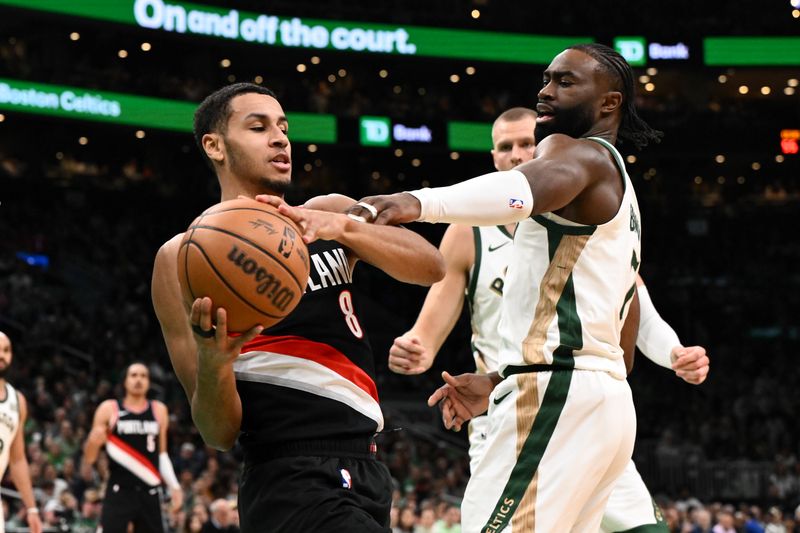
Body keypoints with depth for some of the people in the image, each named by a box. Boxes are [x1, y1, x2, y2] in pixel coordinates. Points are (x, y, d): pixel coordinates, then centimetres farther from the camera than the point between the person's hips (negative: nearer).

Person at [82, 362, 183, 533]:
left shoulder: (159, 410, 10)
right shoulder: (109, 409, 1)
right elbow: (88, 460, 1)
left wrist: (174, 486, 9)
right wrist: (94, 443, -21)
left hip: (149, 493, 3)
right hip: (119, 492, -3)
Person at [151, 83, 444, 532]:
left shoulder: (330, 215, 14)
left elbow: (432, 268, -5)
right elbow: (221, 434, -5)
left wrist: (342, 227, -19)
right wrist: (213, 362, -25)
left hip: (363, 474, 6)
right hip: (296, 489, -6)